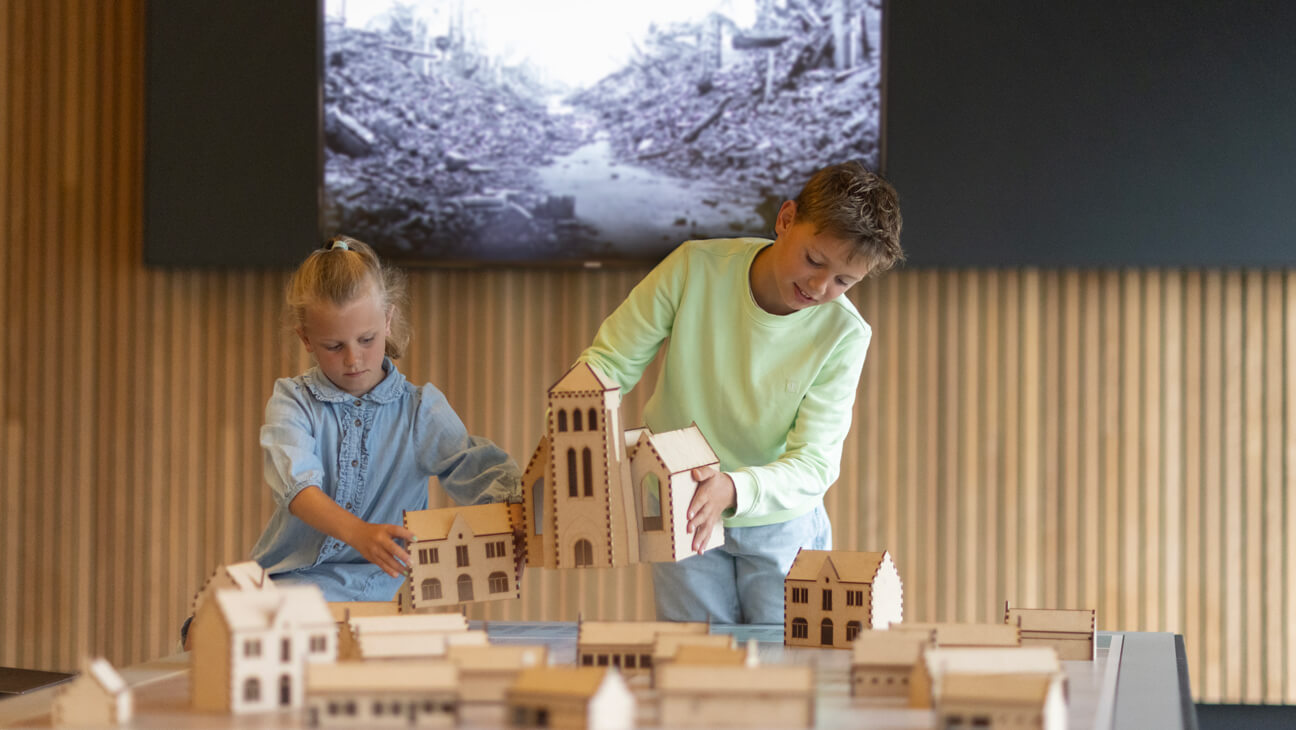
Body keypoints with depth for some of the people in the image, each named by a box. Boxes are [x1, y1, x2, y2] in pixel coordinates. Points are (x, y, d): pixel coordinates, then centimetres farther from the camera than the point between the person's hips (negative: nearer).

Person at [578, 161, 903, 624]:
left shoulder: (843, 335, -19)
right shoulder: (695, 269, -18)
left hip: (782, 525, 0)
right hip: (679, 517, 0)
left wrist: (733, 490, -43)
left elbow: (812, 466, -23)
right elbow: (607, 364, -10)